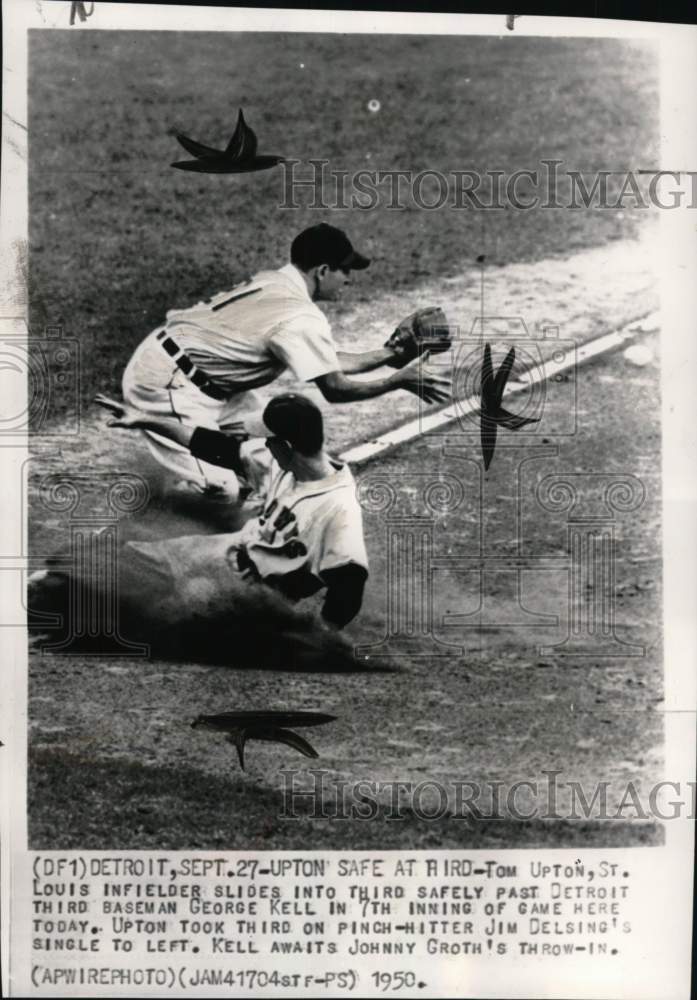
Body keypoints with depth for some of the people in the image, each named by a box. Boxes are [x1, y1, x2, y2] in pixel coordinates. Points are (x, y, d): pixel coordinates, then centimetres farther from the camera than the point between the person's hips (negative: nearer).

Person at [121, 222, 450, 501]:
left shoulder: (272, 281, 9)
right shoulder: (302, 318, -19)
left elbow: (326, 362, 15)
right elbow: (334, 388, -16)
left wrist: (387, 354, 16)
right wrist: (400, 380, -6)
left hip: (163, 355, 10)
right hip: (163, 386, -10)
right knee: (223, 491, -11)